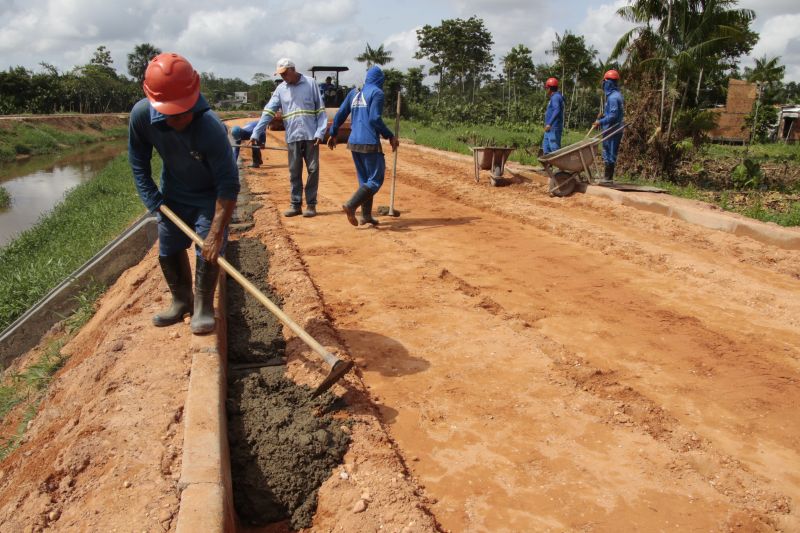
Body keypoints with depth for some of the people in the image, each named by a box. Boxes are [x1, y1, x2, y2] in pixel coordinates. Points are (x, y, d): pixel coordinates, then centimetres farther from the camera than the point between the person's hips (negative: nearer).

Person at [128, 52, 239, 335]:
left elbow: (228, 185, -37)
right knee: (168, 251, 11)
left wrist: (216, 233, -38)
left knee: (209, 251, -11)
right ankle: (182, 301, 32)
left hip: (210, 195, -4)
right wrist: (153, 201, -9)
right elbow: (139, 162, -6)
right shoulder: (141, 115, -25)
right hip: (173, 192, 4)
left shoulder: (211, 128, -39)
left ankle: (203, 307, 10)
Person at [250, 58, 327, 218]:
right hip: (293, 137, 2)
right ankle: (295, 204, 14)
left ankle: (311, 204, 11)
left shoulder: (310, 83, 1)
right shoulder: (280, 89, 8)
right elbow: (268, 112, 2)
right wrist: (256, 133, -7)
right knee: (294, 172, 6)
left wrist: (320, 132, -10)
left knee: (313, 170, 2)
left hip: (311, 136, -2)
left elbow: (320, 110, 1)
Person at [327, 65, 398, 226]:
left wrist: (333, 134, 24)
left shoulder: (353, 93, 15)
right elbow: (375, 119, -16)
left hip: (353, 142, 8)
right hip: (370, 143, -7)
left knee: (364, 180, 15)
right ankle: (351, 205, -18)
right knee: (375, 180, -2)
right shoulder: (377, 93, -5)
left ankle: (366, 216, 14)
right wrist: (390, 136, -10)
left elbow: (340, 114, 15)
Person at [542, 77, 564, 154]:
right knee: (546, 147, 13)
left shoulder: (555, 97, -12)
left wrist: (549, 124, -32)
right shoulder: (554, 97, 20)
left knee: (555, 148, -13)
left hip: (554, 128, -11)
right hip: (550, 129, 11)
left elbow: (557, 110, -27)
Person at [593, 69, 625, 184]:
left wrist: (601, 122, -18)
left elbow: (613, 115, -22)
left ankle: (608, 178, -1)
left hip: (611, 130, -10)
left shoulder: (613, 97, -17)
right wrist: (602, 117, 16)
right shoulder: (617, 95, 15)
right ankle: (608, 176, 19)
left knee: (609, 153, -5)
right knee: (610, 153, 13)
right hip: (615, 130, 10)